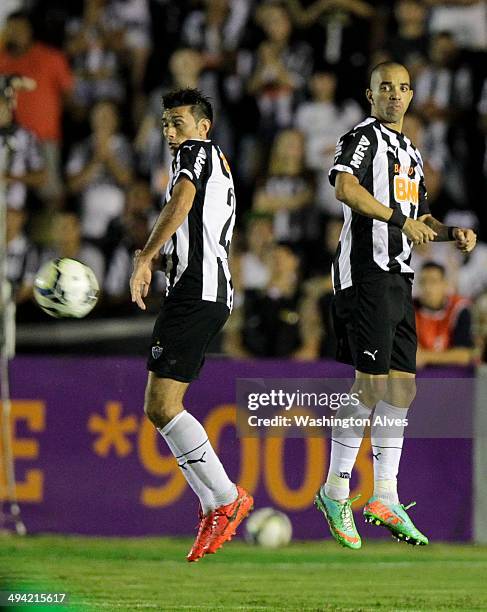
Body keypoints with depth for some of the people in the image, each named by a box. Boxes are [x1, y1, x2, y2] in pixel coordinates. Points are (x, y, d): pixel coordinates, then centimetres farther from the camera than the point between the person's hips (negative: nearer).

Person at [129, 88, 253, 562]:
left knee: (160, 407, -14)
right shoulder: (219, 166, 27)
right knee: (164, 406, 11)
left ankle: (226, 497, -12)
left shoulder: (195, 152, -2)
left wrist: (143, 260, -22)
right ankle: (213, 507, 6)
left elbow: (180, 205, -20)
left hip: (194, 292, -11)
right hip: (214, 292, 11)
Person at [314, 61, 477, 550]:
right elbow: (345, 187, -25)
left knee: (402, 388, 7)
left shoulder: (410, 152, 23)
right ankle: (335, 490, -2)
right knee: (372, 384, -11)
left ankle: (384, 499, 12)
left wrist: (451, 233, 14)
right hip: (366, 275, -9)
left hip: (398, 280, 9)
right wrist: (400, 220, -26)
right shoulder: (364, 137, -5)